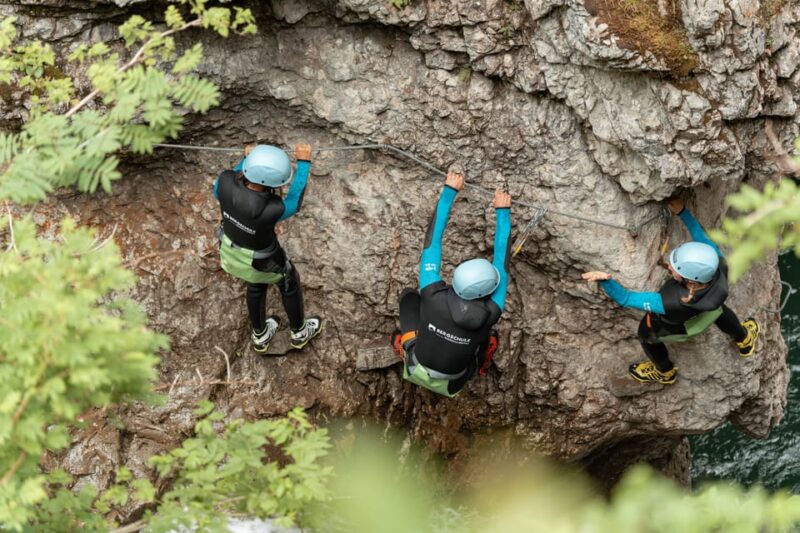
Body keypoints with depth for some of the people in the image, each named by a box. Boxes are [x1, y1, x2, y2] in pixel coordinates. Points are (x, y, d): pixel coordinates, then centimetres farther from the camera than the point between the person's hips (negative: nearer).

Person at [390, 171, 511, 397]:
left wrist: (449, 192, -17)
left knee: (409, 294, 16)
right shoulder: (491, 314, -32)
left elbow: (432, 240, -24)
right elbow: (502, 261, -21)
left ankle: (405, 343, 34)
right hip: (451, 383, 0)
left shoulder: (432, 294, -34)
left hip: (416, 368, 1)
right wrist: (503, 211, -11)